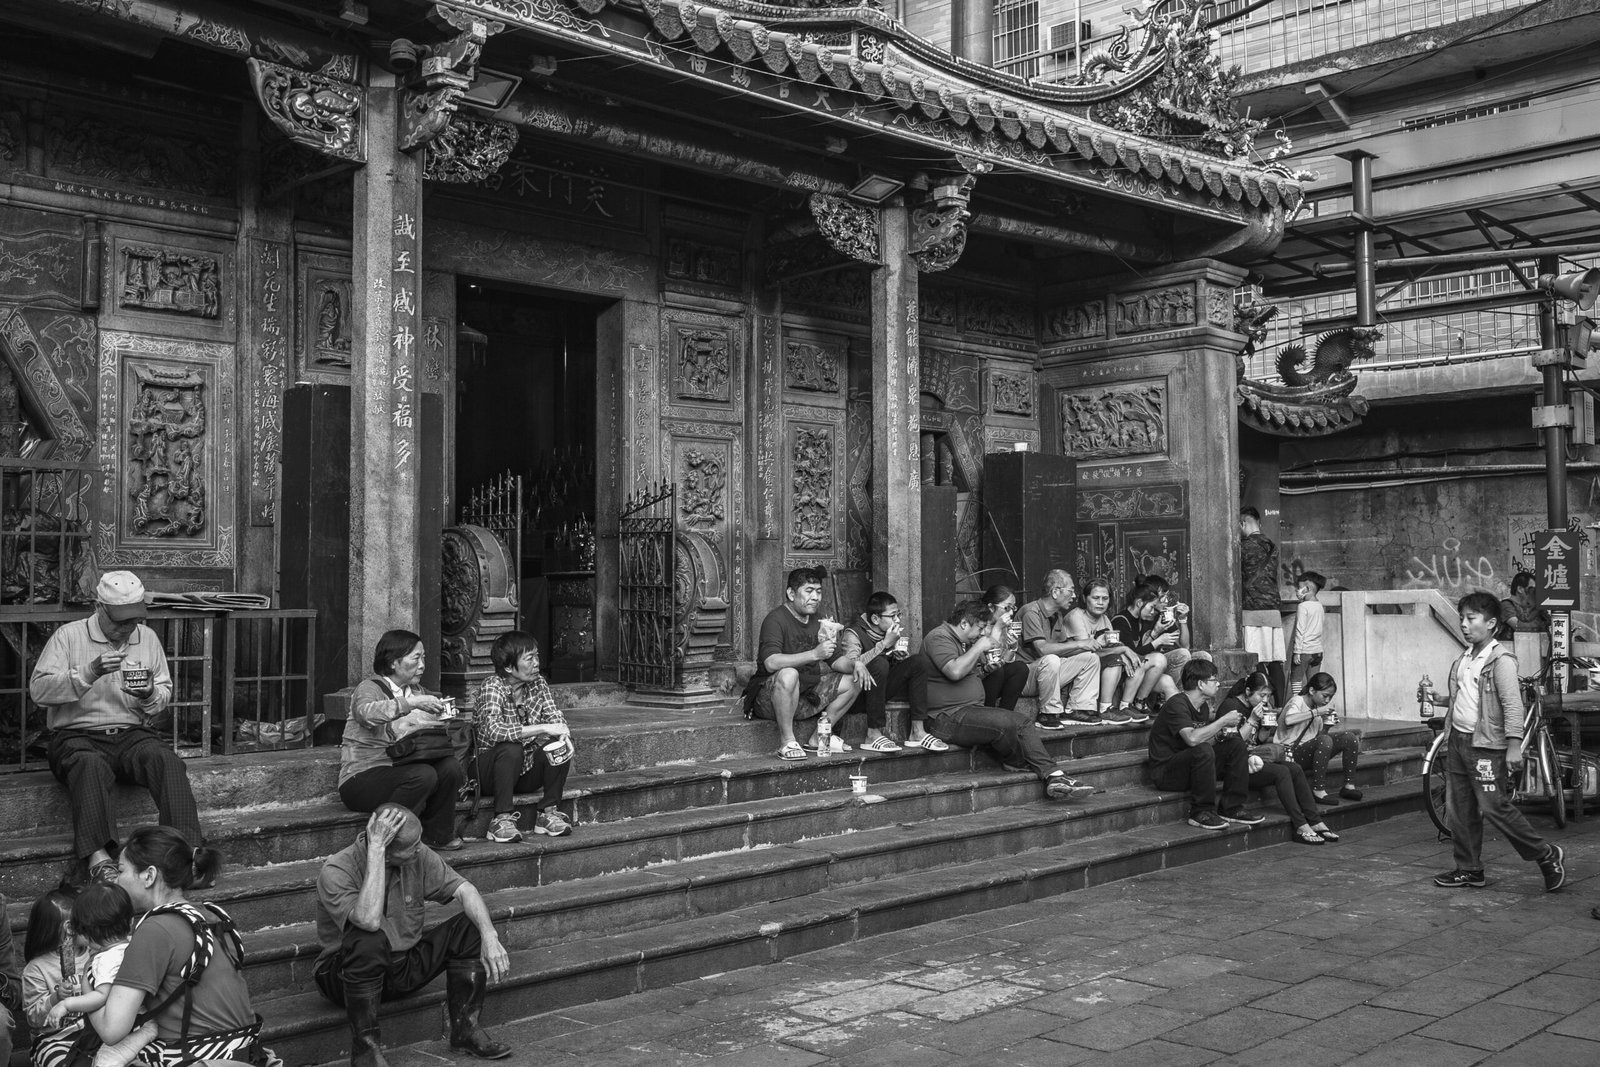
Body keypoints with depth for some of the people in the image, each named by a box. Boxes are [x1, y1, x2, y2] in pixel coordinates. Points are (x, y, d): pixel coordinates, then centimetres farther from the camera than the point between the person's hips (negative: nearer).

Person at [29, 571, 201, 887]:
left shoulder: (148, 638, 14)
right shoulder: (68, 636, 2)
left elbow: (166, 693, 18)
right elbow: (38, 689, -9)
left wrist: (151, 695, -7)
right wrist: (89, 673, -22)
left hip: (131, 733, 3)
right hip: (78, 735, -3)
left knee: (166, 759, -29)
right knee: (89, 764, -38)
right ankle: (98, 857, -51)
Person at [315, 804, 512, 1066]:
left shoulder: (418, 855, -8)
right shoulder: (336, 872, -23)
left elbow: (464, 890, -10)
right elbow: (369, 921, -39)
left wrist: (490, 936, -27)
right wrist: (376, 848, -39)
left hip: (407, 966, 5)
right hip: (351, 973, -5)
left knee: (475, 924, -11)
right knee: (369, 941, -38)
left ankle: (466, 1027, -4)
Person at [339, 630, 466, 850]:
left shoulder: (418, 692, 16)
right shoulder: (369, 688, -6)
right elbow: (366, 712, -30)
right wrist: (411, 703, -36)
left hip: (402, 770, 6)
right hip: (362, 778, -6)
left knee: (451, 766, -22)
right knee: (423, 774, -32)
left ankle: (439, 835, -5)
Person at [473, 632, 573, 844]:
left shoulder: (538, 683, -1)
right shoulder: (491, 687, -19)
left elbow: (554, 717, -3)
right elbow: (494, 730, -34)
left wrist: (563, 734, -28)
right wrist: (542, 728, -38)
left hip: (528, 770, 5)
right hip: (491, 768, -5)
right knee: (512, 749, -35)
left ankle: (548, 812, -9)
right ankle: (502, 818, -23)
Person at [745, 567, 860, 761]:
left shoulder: (817, 622, 11)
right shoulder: (776, 619, -15)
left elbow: (836, 660, 14)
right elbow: (771, 663, -31)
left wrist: (854, 665, -9)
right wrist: (814, 654, -37)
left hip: (804, 695, 8)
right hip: (767, 698, -8)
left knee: (852, 681, 4)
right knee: (788, 674, -39)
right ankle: (787, 743, -25)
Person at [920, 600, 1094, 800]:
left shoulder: (962, 641, 22)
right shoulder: (938, 638, -11)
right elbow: (955, 671, -27)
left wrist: (992, 638, 15)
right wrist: (979, 647, -15)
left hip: (971, 709, 11)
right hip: (949, 719, -10)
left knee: (1023, 721, -8)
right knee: (1004, 723, -29)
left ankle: (1054, 777, -19)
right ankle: (1020, 764, 2)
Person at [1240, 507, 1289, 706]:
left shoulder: (1243, 546, -6)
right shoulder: (1272, 546, 11)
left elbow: (1237, 577, -2)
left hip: (1253, 608, -6)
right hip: (1273, 608, 6)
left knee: (1257, 661, -5)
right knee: (1276, 662, 5)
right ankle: (1280, 706, 5)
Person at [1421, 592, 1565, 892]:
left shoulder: (1501, 659, -12)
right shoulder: (1464, 659, 12)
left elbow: (1513, 704, -18)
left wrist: (1514, 744, -23)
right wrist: (1439, 699, 9)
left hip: (1486, 744, -8)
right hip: (1458, 740, 8)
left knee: (1493, 807, -8)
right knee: (1458, 809, 10)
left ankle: (1547, 855, 9)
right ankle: (1469, 870, 20)